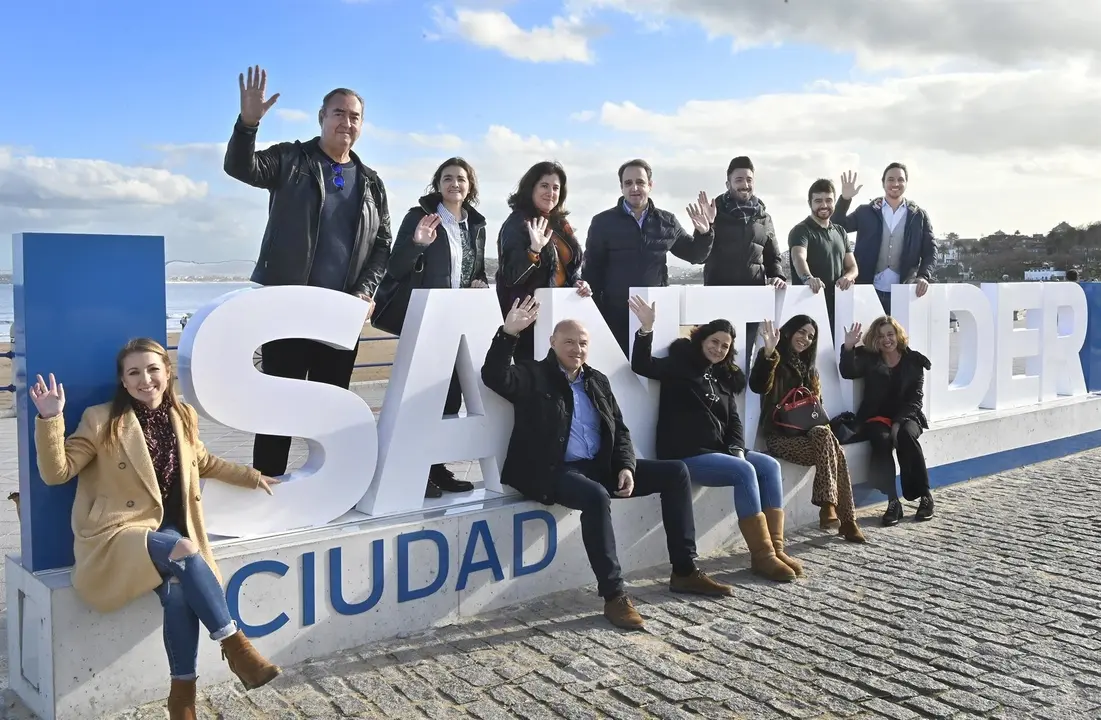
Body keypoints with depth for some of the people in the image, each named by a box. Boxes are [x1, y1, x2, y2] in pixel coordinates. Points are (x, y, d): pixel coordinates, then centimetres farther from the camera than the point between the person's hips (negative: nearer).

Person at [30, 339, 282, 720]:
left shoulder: (183, 417, 9)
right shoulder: (101, 419, -5)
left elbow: (204, 463, 27)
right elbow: (56, 472, -10)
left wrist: (253, 477, 31)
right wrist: (50, 419, -23)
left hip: (168, 531, 4)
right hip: (118, 535, -4)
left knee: (179, 589, -28)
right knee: (184, 552, -33)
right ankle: (233, 643, -22)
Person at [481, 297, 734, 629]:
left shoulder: (597, 381, 17)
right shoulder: (533, 375, 0)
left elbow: (619, 430, 16)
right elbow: (494, 376, -19)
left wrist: (626, 466, -3)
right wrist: (509, 333, -30)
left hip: (600, 465, 7)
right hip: (555, 472, -7)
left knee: (675, 472, -2)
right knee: (596, 496, -39)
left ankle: (685, 571, 2)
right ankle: (614, 595, -29)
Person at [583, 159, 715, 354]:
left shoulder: (667, 222, 6)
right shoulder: (603, 222, 0)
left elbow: (694, 255, 16)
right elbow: (592, 271, 1)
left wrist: (704, 232, -4)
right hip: (615, 316, -2)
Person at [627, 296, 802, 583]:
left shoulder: (724, 376, 18)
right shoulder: (681, 365, -3)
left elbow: (733, 419, 16)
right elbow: (641, 366, -19)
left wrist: (738, 449, -3)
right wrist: (646, 329, -35)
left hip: (719, 450, 8)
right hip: (685, 454, -8)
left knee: (770, 466, -9)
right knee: (744, 472, -26)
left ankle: (775, 547, -10)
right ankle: (762, 555, -21)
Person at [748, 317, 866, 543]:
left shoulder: (808, 367, 21)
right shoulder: (772, 359, -2)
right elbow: (758, 386, -23)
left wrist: (822, 423, 3)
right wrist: (768, 352, -35)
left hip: (807, 431, 6)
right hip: (780, 434, -6)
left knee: (837, 454, -23)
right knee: (824, 436, -32)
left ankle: (847, 519, -20)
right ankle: (827, 506, -33)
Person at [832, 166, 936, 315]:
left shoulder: (919, 216, 8)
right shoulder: (866, 212, 7)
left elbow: (930, 250, 6)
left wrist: (924, 276, -11)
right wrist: (845, 199, -9)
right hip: (868, 291, 0)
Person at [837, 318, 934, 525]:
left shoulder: (913, 361, 7)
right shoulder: (869, 359, 8)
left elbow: (916, 398, 1)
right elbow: (848, 373, -11)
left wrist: (899, 420, -13)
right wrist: (848, 348, -26)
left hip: (906, 416, 0)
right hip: (877, 417, 0)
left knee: (905, 435, -34)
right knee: (881, 438, -33)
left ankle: (925, 496, -21)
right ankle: (893, 501, -31)